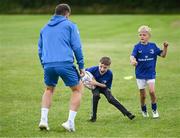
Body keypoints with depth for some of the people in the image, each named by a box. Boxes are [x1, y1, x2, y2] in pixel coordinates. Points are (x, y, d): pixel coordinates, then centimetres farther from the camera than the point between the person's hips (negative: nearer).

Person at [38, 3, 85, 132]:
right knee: (78, 89, 13)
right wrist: (81, 66, 4)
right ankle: (70, 122, 3)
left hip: (48, 64, 4)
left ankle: (44, 119, 12)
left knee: (49, 89, 27)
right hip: (65, 63, -4)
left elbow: (40, 50, 24)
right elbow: (76, 46, 1)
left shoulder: (45, 28, 22)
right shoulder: (70, 25, 9)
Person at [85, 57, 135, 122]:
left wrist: (96, 83, -34)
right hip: (95, 87, 0)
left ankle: (127, 113, -17)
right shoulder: (94, 69, -29)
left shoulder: (109, 74, -28)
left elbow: (107, 86, -21)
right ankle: (93, 116, -16)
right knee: (96, 95, -31)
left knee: (111, 99, -22)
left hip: (104, 87, 0)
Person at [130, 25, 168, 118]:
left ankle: (154, 110, 4)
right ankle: (144, 110, 29)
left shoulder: (153, 46, 0)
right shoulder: (137, 47, -6)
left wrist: (165, 47, -13)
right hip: (140, 74, 0)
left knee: (152, 91, -16)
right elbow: (132, 56, -22)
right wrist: (132, 61, -45)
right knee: (142, 95, 6)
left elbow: (162, 55, 4)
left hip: (151, 73, 0)